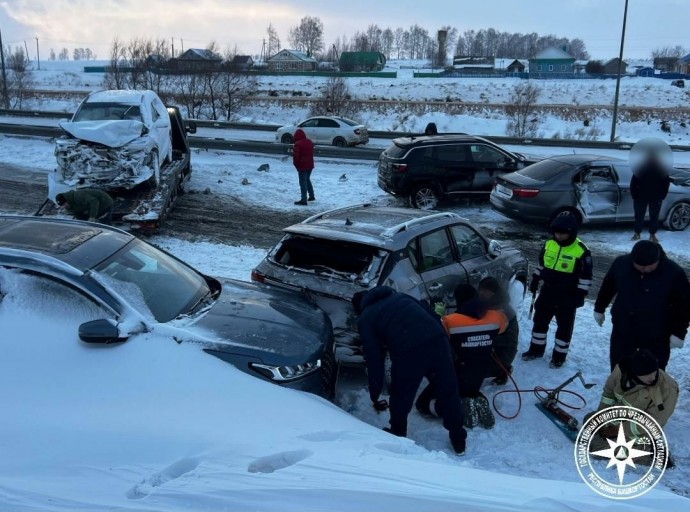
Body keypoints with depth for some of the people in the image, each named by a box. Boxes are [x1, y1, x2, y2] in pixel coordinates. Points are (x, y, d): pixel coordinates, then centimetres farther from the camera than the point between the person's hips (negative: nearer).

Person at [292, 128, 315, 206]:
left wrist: (296, 164, -3)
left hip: (302, 166, -8)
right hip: (310, 165, 8)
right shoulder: (310, 142, 9)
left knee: (303, 182, -3)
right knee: (308, 180, 24)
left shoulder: (298, 144, -17)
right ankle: (311, 196, 30)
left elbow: (296, 156, -17)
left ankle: (304, 200, -3)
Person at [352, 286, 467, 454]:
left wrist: (374, 395, 16)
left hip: (409, 352, -4)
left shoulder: (365, 319, 18)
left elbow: (374, 357, 11)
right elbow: (432, 314, 23)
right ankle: (459, 441, 34)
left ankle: (397, 438, 42)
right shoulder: (399, 295, 31)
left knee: (400, 399, 21)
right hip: (437, 339, 4)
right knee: (448, 392, 21)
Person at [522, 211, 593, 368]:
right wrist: (535, 281, 15)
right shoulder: (549, 244, -1)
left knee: (564, 327, 9)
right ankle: (536, 350, 30)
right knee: (540, 321, 14)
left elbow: (586, 276, -11)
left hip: (567, 297, -5)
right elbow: (541, 264, 14)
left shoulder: (581, 251, -16)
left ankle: (559, 356, 22)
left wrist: (580, 295, -13)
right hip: (547, 292, 5)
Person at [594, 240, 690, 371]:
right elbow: (607, 287, 6)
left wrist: (679, 332, -12)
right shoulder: (621, 263, -12)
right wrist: (599, 309, 16)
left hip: (656, 336, -2)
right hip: (622, 330, 3)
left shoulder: (674, 273, -20)